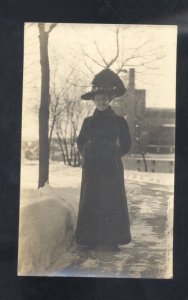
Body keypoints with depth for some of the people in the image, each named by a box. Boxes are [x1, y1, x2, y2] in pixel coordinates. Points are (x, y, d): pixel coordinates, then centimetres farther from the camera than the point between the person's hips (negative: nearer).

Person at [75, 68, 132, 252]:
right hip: (91, 169, 2)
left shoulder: (119, 121, 2)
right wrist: (88, 156, 6)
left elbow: (126, 146, 6)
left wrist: (112, 156, 3)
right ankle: (91, 238, 11)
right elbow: (81, 142, 17)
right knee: (90, 204, 3)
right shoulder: (88, 121, 8)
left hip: (112, 169, -2)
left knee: (112, 202, -1)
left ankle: (111, 240, 7)